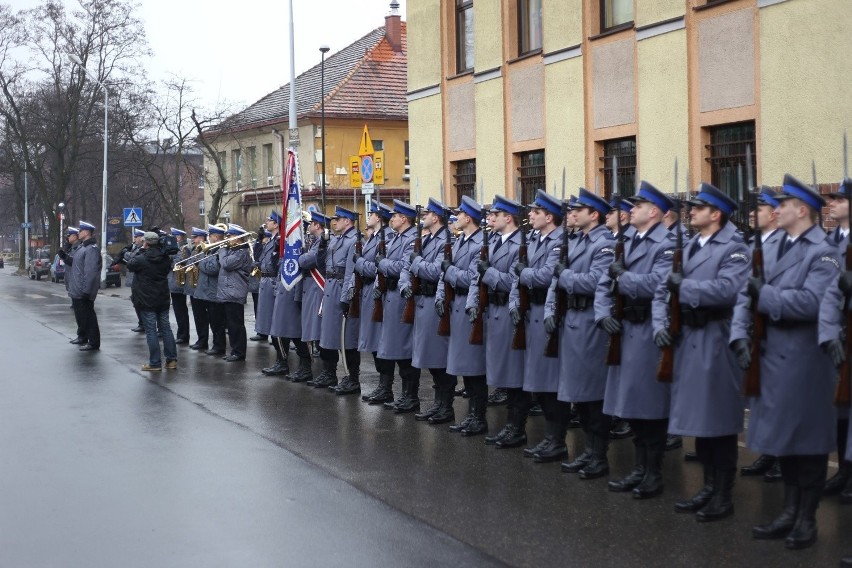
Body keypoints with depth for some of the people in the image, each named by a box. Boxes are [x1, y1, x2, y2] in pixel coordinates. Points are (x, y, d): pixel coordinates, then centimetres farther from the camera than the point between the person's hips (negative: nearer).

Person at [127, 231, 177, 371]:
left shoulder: (141, 259, -16)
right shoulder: (165, 258, 0)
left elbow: (130, 265, 1)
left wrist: (139, 252, 5)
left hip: (147, 301, -5)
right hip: (163, 299, 5)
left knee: (151, 331, -1)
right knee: (166, 329, 12)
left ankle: (155, 363, 0)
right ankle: (172, 360, 13)